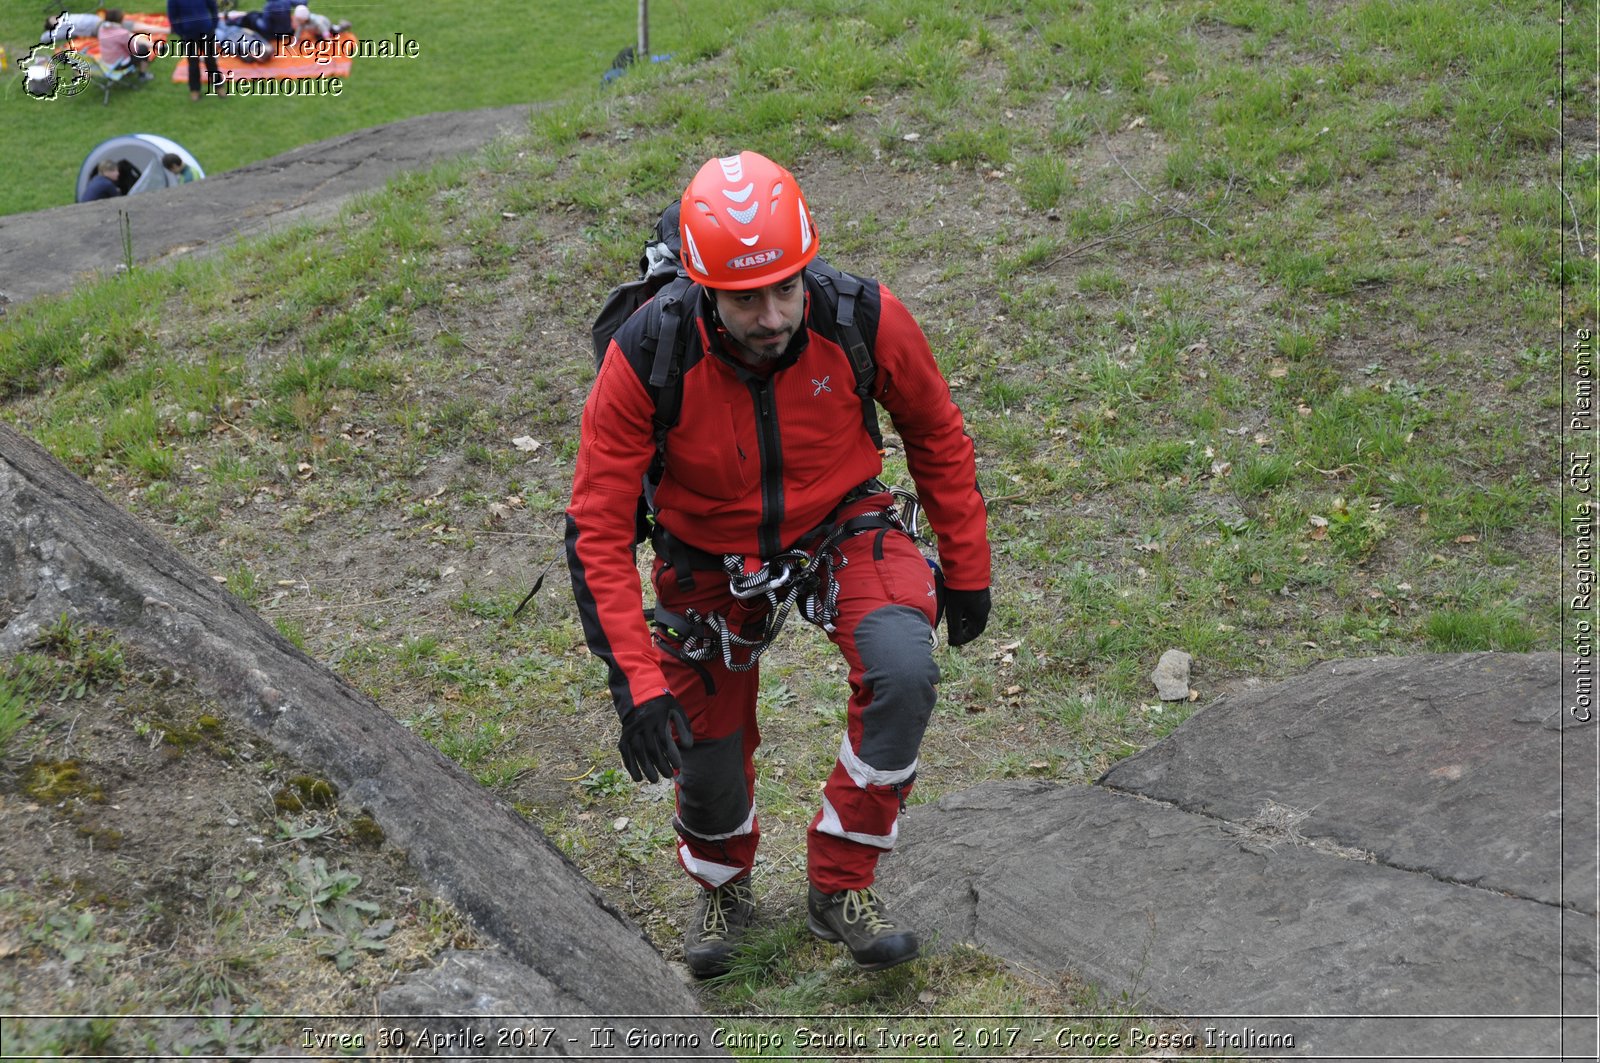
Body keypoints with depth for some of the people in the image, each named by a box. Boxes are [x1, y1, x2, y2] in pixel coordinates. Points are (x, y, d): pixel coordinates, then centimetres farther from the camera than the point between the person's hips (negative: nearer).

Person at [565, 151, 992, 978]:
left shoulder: (864, 321, -26)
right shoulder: (645, 358, -30)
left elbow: (936, 434, -5)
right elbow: (598, 527, -23)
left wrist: (966, 569, 2)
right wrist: (634, 679, -29)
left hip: (841, 525, 0)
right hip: (711, 553, 0)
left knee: (902, 671, -27)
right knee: (706, 744, 8)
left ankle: (840, 887, -4)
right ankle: (722, 890, 45)